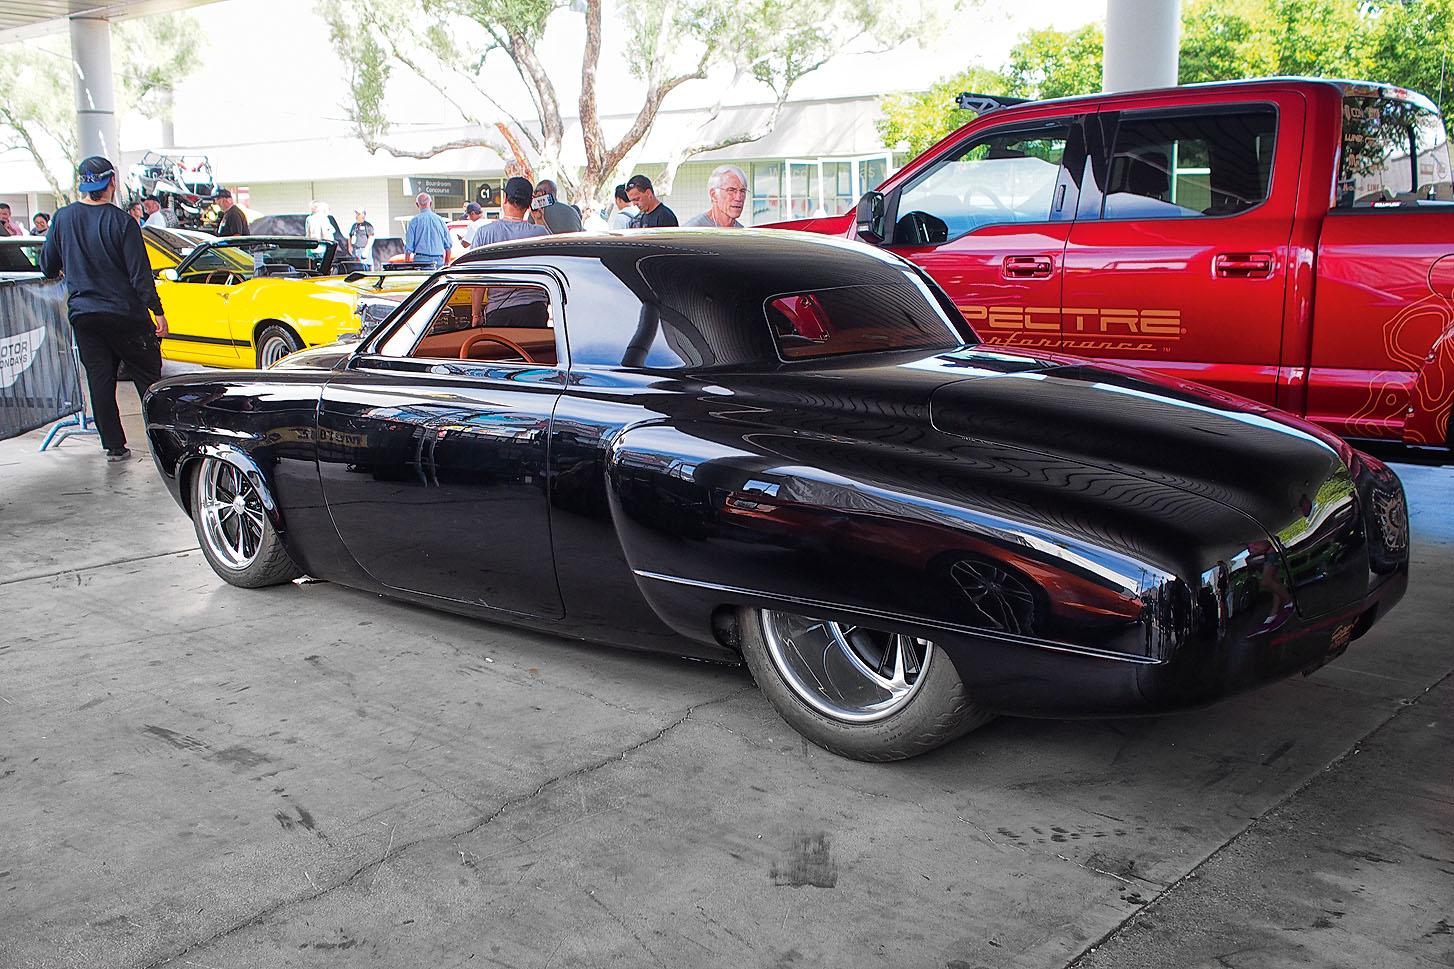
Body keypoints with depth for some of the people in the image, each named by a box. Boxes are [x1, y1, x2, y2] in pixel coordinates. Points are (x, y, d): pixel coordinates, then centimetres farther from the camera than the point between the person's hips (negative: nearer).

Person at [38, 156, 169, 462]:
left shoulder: (63, 219, 1)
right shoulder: (122, 221, -12)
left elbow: (47, 267, 11)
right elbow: (140, 274, -14)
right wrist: (157, 311, -8)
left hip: (83, 315, 4)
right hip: (125, 315, -4)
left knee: (100, 382, 8)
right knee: (148, 379, 6)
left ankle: (114, 447, 10)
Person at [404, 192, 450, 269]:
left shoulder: (415, 221, 0)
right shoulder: (440, 219, 9)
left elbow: (409, 246, -1)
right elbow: (448, 246, 11)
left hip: (421, 260, -3)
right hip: (439, 260, 3)